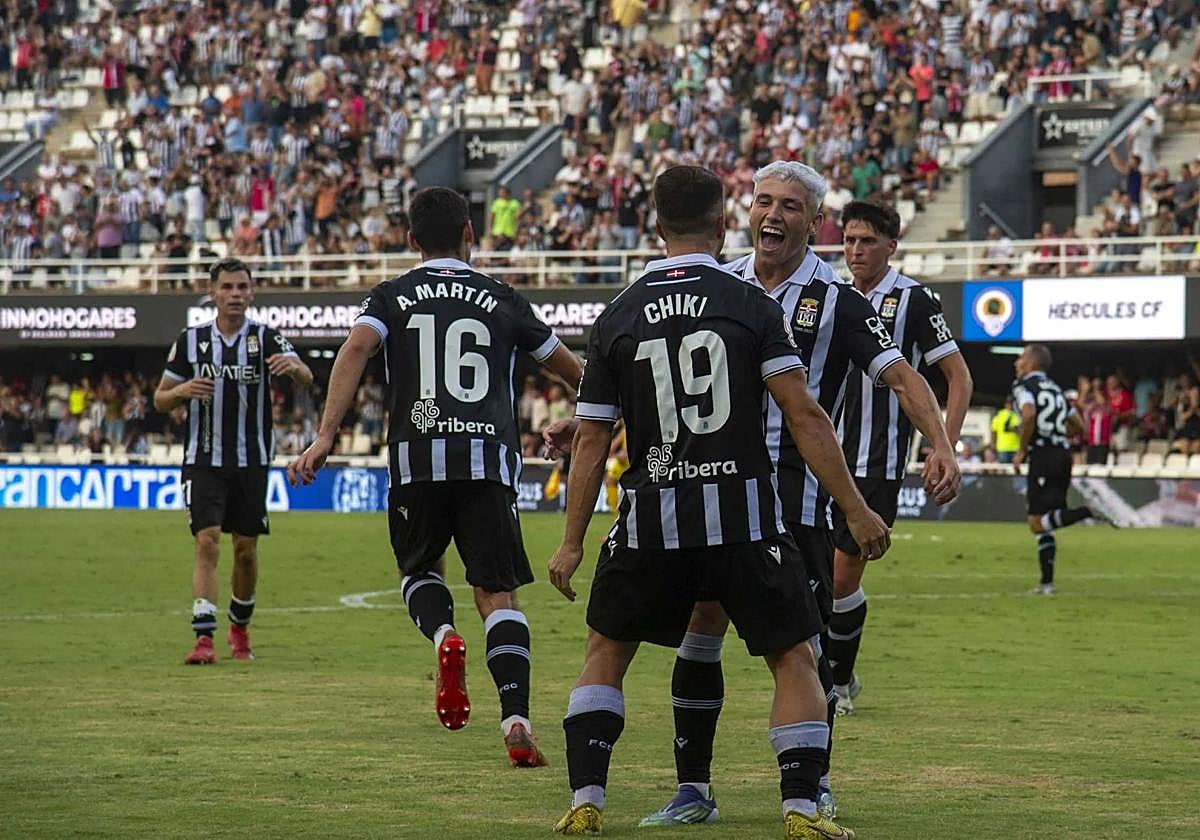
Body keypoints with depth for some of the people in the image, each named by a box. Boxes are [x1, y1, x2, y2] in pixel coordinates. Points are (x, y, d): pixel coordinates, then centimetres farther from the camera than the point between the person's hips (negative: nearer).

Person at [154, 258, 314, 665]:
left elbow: (306, 378, -18)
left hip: (251, 461, 0)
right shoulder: (191, 340, 3)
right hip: (203, 460, 0)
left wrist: (293, 366, -41)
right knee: (207, 542, -13)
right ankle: (204, 638, -17)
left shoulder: (265, 338, -2)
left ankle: (240, 627, 30)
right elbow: (160, 399, 8)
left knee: (246, 549, 8)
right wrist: (182, 390, -15)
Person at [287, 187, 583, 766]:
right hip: (489, 459, 0)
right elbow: (569, 369, 26)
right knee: (497, 593, 1)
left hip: (417, 459, 0)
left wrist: (325, 435, -16)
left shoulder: (392, 297, 12)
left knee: (419, 569, 23)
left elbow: (356, 348, -9)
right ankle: (516, 721, -15)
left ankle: (443, 636, -9)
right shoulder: (502, 301, 15)